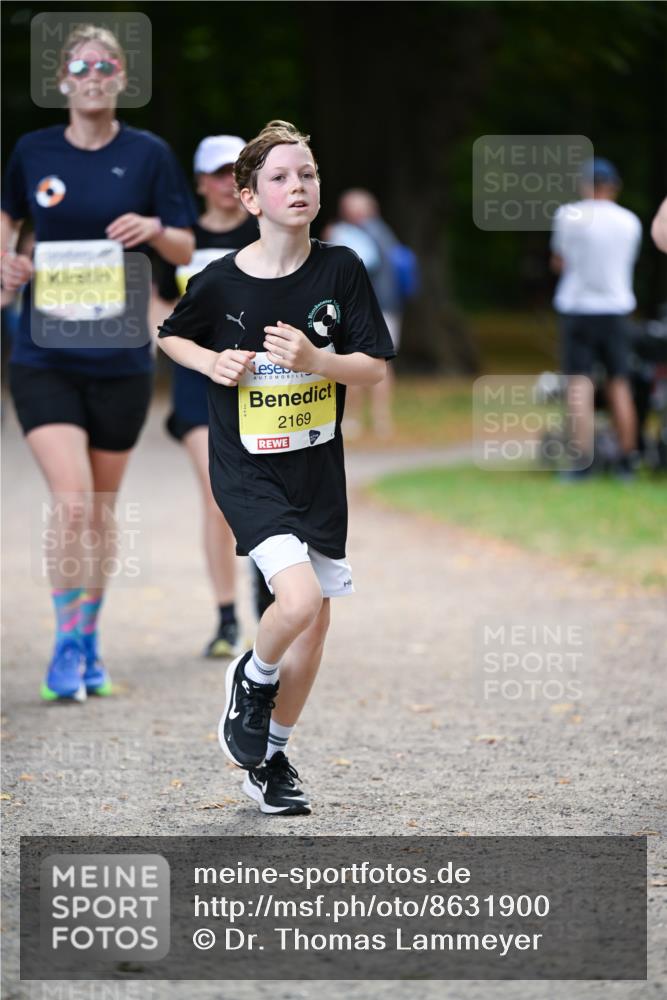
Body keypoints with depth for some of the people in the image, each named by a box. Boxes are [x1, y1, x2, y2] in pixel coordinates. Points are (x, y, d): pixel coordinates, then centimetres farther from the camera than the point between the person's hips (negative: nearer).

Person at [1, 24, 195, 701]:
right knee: (71, 500, -14)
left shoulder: (148, 155, 0)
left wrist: (156, 230, -16)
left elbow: (185, 250, 5)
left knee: (101, 506, 11)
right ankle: (66, 646, -2)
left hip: (120, 358, 1)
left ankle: (89, 642, 27)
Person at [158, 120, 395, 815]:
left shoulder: (340, 270, -5)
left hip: (318, 469, 4)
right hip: (247, 469, -4)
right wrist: (213, 362, -10)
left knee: (315, 623, 10)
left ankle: (271, 759, 29)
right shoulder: (221, 282, -10)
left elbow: (374, 368, -3)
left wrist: (315, 359, -21)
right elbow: (170, 336, 10)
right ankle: (251, 678, 10)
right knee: (298, 599, -23)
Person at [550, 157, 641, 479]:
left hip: (576, 308, -3)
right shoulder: (630, 222, 3)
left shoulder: (568, 215, -5)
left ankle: (583, 460, -13)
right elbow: (627, 263, 13)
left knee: (579, 385, -4)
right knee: (619, 384, 9)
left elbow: (558, 262, 5)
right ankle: (626, 460, 10)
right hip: (615, 308, 3)